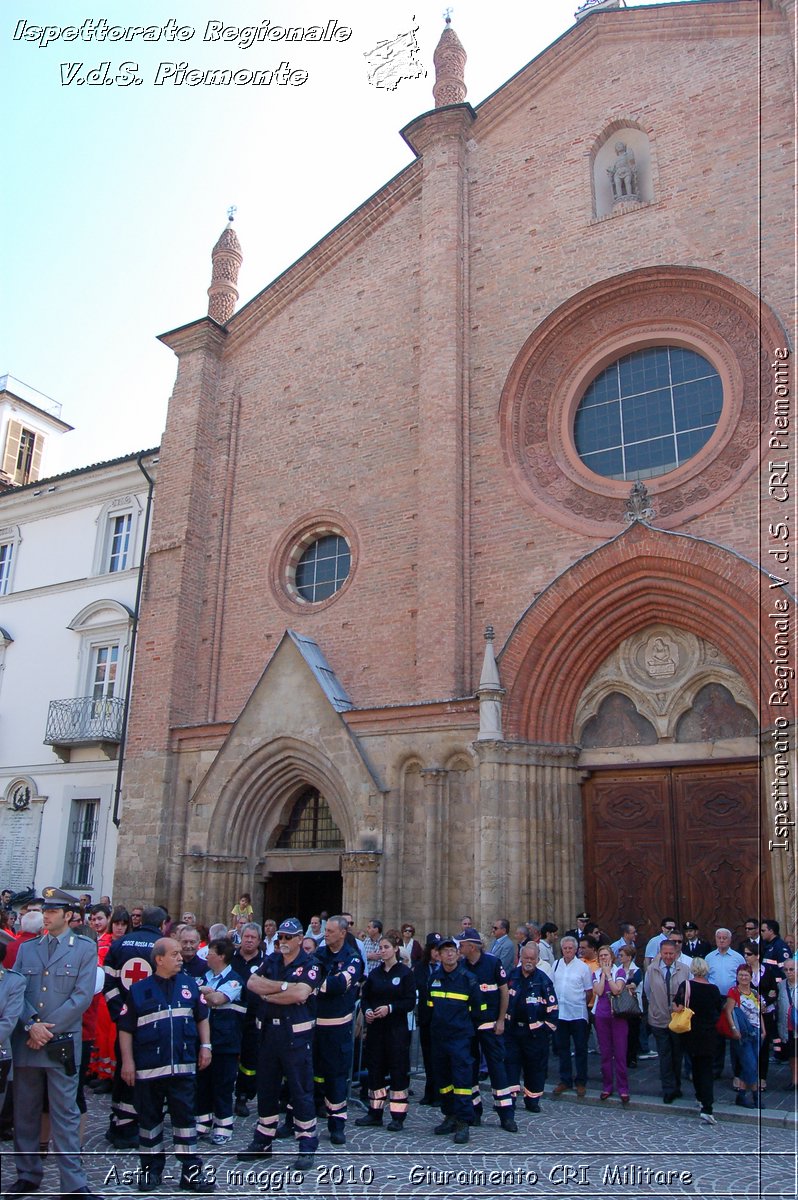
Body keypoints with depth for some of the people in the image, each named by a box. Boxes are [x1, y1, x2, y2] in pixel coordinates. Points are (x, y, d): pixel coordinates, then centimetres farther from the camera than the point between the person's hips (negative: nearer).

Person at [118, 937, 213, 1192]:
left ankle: (191, 1171, 12)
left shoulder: (189, 985, 5)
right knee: (149, 1119, 11)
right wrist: (127, 1061, -5)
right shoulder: (139, 990, -2)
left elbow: (202, 1018, 14)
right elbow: (125, 1029, 0)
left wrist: (205, 1046, 5)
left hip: (183, 1066, 1)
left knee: (185, 1118, 5)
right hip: (148, 1068, -1)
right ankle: (150, 1169, 25)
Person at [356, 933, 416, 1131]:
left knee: (398, 1070, -2)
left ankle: (398, 1116, 7)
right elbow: (365, 997, 12)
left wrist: (390, 1008, -19)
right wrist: (367, 1011, -8)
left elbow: (411, 1002, -8)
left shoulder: (405, 972, -4)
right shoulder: (374, 973, 9)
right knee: (374, 1068, 8)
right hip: (375, 1026, 4)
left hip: (397, 1027, -4)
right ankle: (375, 1112, 20)